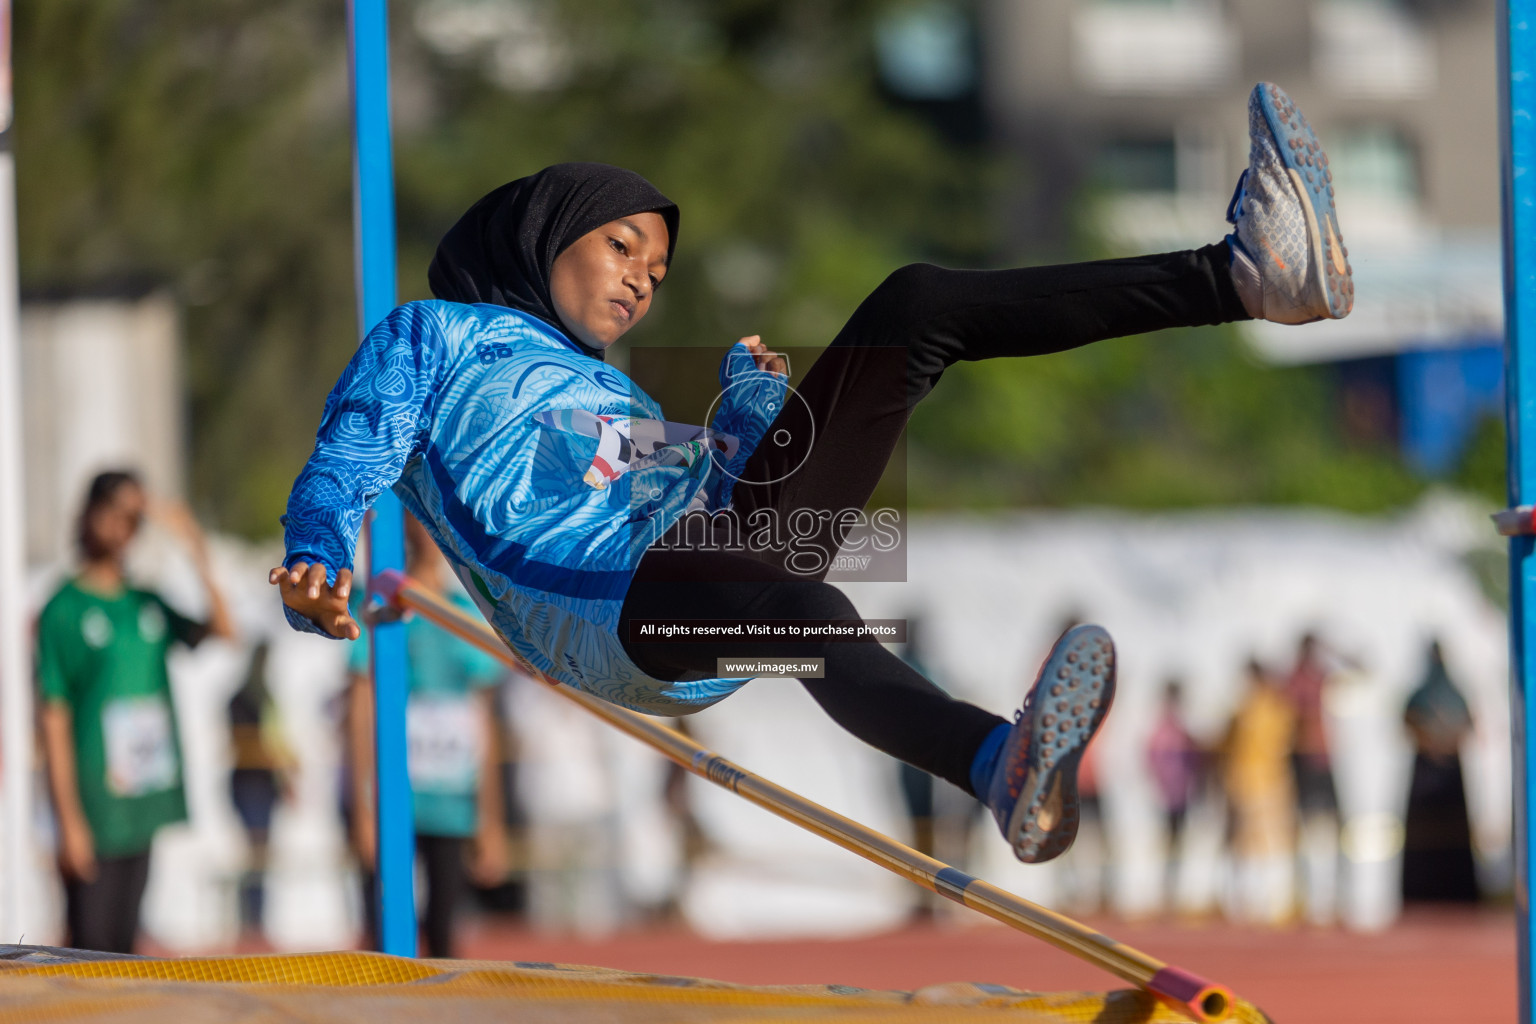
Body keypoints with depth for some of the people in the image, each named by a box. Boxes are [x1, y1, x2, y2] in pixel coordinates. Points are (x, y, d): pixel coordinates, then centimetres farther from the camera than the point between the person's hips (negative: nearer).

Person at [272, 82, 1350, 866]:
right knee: (801, 604, -44)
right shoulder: (431, 339, 19)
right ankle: (1002, 764, -78)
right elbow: (343, 468, 2)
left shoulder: (606, 389, 38)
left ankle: (1247, 274, -18)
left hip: (720, 544, 7)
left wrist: (752, 393, 21)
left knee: (915, 306, -2)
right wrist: (319, 572, -18)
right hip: (601, 601, -7)